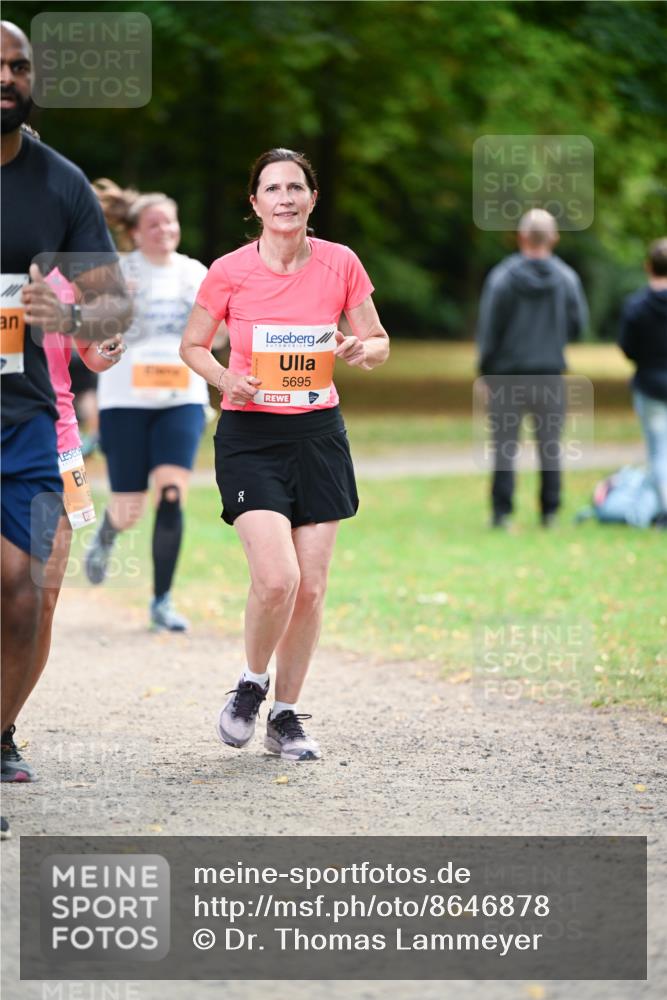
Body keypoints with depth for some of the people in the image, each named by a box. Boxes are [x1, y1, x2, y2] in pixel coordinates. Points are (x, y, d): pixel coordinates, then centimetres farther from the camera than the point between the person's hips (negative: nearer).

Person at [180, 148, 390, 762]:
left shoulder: (341, 264, -1)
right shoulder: (230, 272, -6)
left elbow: (379, 343, 9)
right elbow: (193, 345, 6)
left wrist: (360, 350, -15)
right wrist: (225, 378, -14)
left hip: (318, 433, 3)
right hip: (250, 435, -3)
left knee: (312, 587, 2)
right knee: (277, 578, -18)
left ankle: (287, 717, 18)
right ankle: (251, 684, 11)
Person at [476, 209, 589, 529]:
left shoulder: (501, 277, -8)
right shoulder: (567, 278, -3)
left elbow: (488, 331, -6)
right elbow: (578, 325, 3)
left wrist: (486, 374, 2)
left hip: (508, 373, -1)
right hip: (550, 374, 1)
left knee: (505, 447, 3)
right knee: (550, 447, 9)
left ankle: (501, 511, -1)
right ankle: (549, 511, 10)